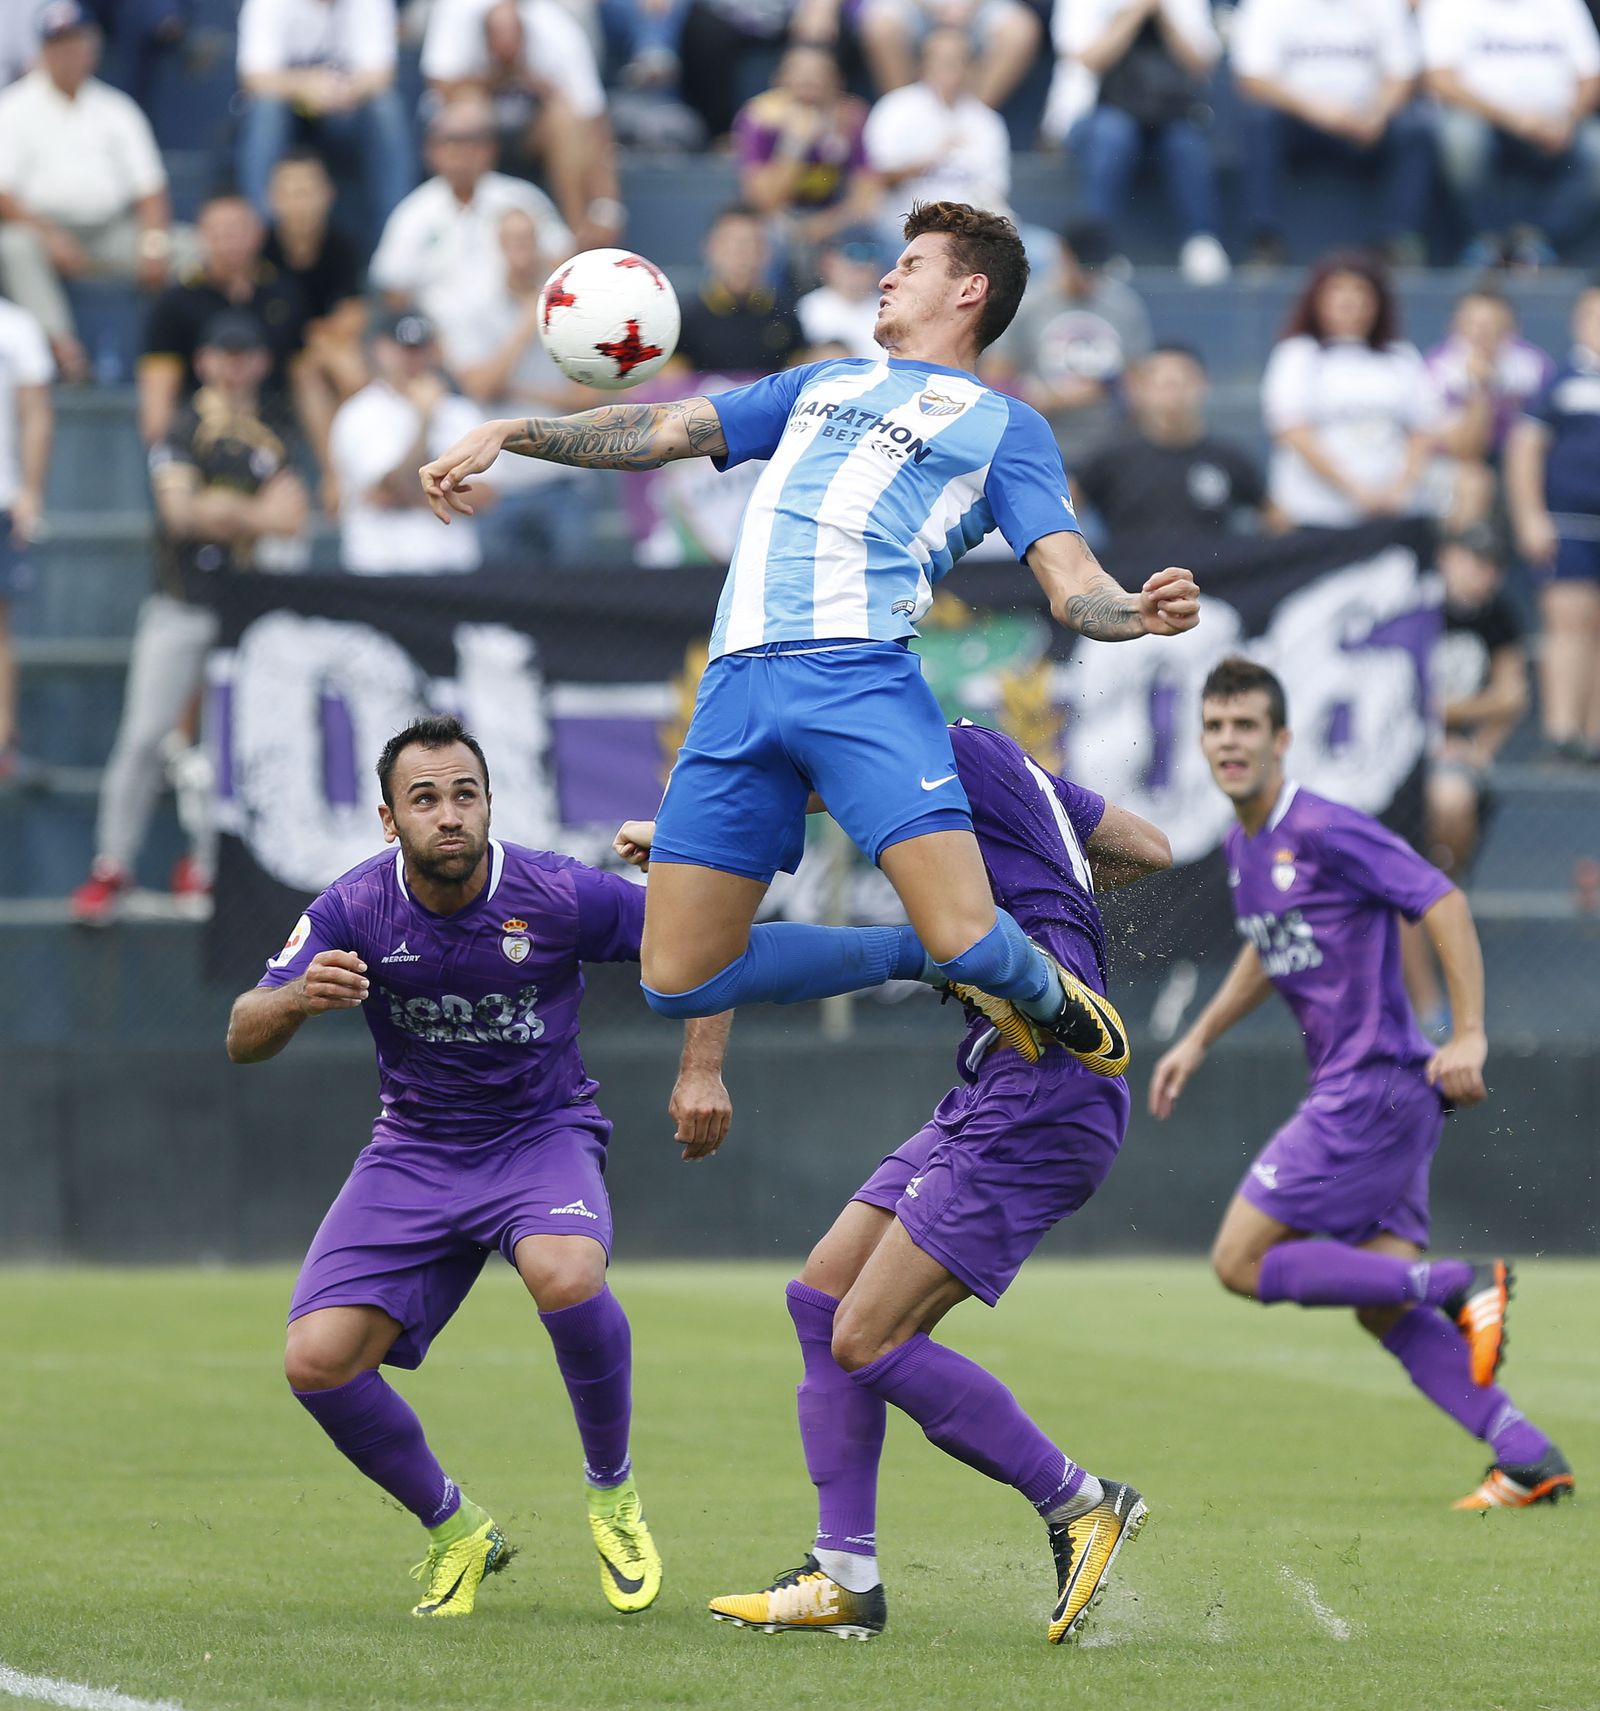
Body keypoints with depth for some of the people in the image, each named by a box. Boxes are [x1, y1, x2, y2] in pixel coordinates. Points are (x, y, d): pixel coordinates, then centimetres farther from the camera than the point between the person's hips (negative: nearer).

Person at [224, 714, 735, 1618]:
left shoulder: (559, 895, -16)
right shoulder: (355, 909, -12)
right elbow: (243, 1039, -15)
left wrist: (702, 1073, -15)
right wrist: (297, 998, -37)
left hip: (544, 1130, -3)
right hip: (415, 1150, 3)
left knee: (568, 1275, -37)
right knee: (317, 1360, -15)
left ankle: (614, 1492, -9)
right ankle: (453, 1528, 11)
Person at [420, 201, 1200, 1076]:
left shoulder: (1005, 426, 15)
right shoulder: (822, 384, 30)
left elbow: (1072, 586, 5)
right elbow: (664, 430, 29)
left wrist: (1143, 611, -18)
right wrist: (507, 433, 18)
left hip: (859, 675, -5)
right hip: (736, 684, 5)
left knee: (968, 942, -22)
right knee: (679, 981, -2)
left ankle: (1044, 992, 16)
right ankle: (921, 956, 18)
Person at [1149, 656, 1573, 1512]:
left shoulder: (1324, 831, -14)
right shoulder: (1242, 847, 14)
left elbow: (1443, 904, -17)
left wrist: (1469, 1035, -22)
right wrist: (1199, 1038, 28)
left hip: (1375, 1084, -9)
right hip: (1353, 1092, 9)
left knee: (1242, 1261, -9)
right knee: (1385, 1310, 4)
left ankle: (1461, 1285, -11)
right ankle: (1529, 1458, 0)